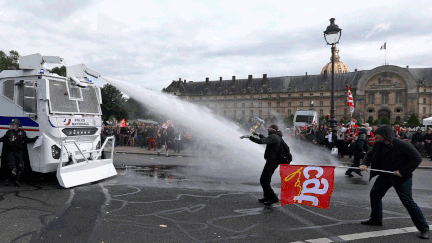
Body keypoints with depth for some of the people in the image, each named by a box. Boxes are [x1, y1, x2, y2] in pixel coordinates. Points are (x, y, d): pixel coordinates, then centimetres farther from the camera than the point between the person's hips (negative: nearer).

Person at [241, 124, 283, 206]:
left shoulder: (273, 136, -16)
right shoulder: (278, 137, 17)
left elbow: (261, 141, -30)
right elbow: (267, 140, 36)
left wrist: (249, 137, -28)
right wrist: (259, 135, 37)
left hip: (271, 161, -11)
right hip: (274, 161, 11)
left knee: (263, 180, -10)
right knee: (266, 179, 19)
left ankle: (273, 198, -7)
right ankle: (267, 197, 27)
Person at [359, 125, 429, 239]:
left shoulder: (402, 145, -23)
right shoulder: (378, 144, -2)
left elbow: (417, 158, -18)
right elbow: (370, 154, 11)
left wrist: (403, 172, -21)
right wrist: (365, 164, -9)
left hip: (401, 178, -7)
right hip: (385, 175, 7)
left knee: (408, 201, -8)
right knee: (374, 194, 8)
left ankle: (424, 228, 5)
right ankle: (376, 219, 26)